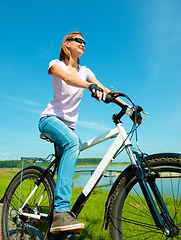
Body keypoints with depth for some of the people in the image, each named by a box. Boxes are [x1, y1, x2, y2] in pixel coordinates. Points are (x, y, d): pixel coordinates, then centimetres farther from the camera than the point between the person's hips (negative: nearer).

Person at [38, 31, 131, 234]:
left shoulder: (85, 71, 15)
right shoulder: (56, 64, 1)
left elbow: (105, 90, 2)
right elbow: (68, 78, -24)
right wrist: (91, 86, -43)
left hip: (68, 125, 6)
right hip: (50, 119, -6)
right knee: (72, 142, -35)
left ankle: (59, 214, 14)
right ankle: (61, 211, -37)